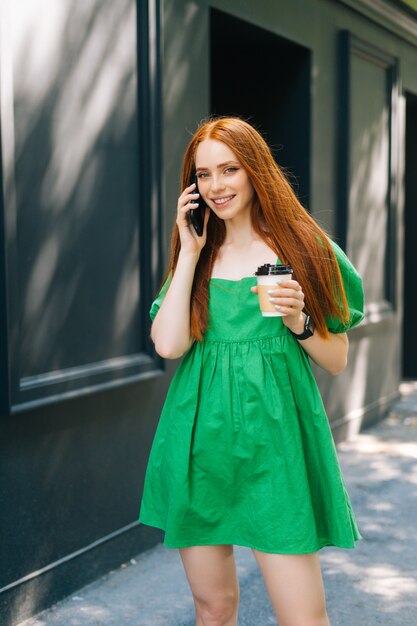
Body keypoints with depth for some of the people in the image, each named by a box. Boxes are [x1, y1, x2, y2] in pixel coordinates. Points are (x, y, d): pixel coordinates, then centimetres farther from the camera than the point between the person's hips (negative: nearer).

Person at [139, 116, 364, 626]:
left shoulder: (304, 249, 2)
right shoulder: (194, 254, 9)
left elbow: (337, 361, 6)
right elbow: (168, 345, -8)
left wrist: (299, 322, -14)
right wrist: (190, 253, -6)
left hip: (274, 442, -2)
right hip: (201, 441, 3)